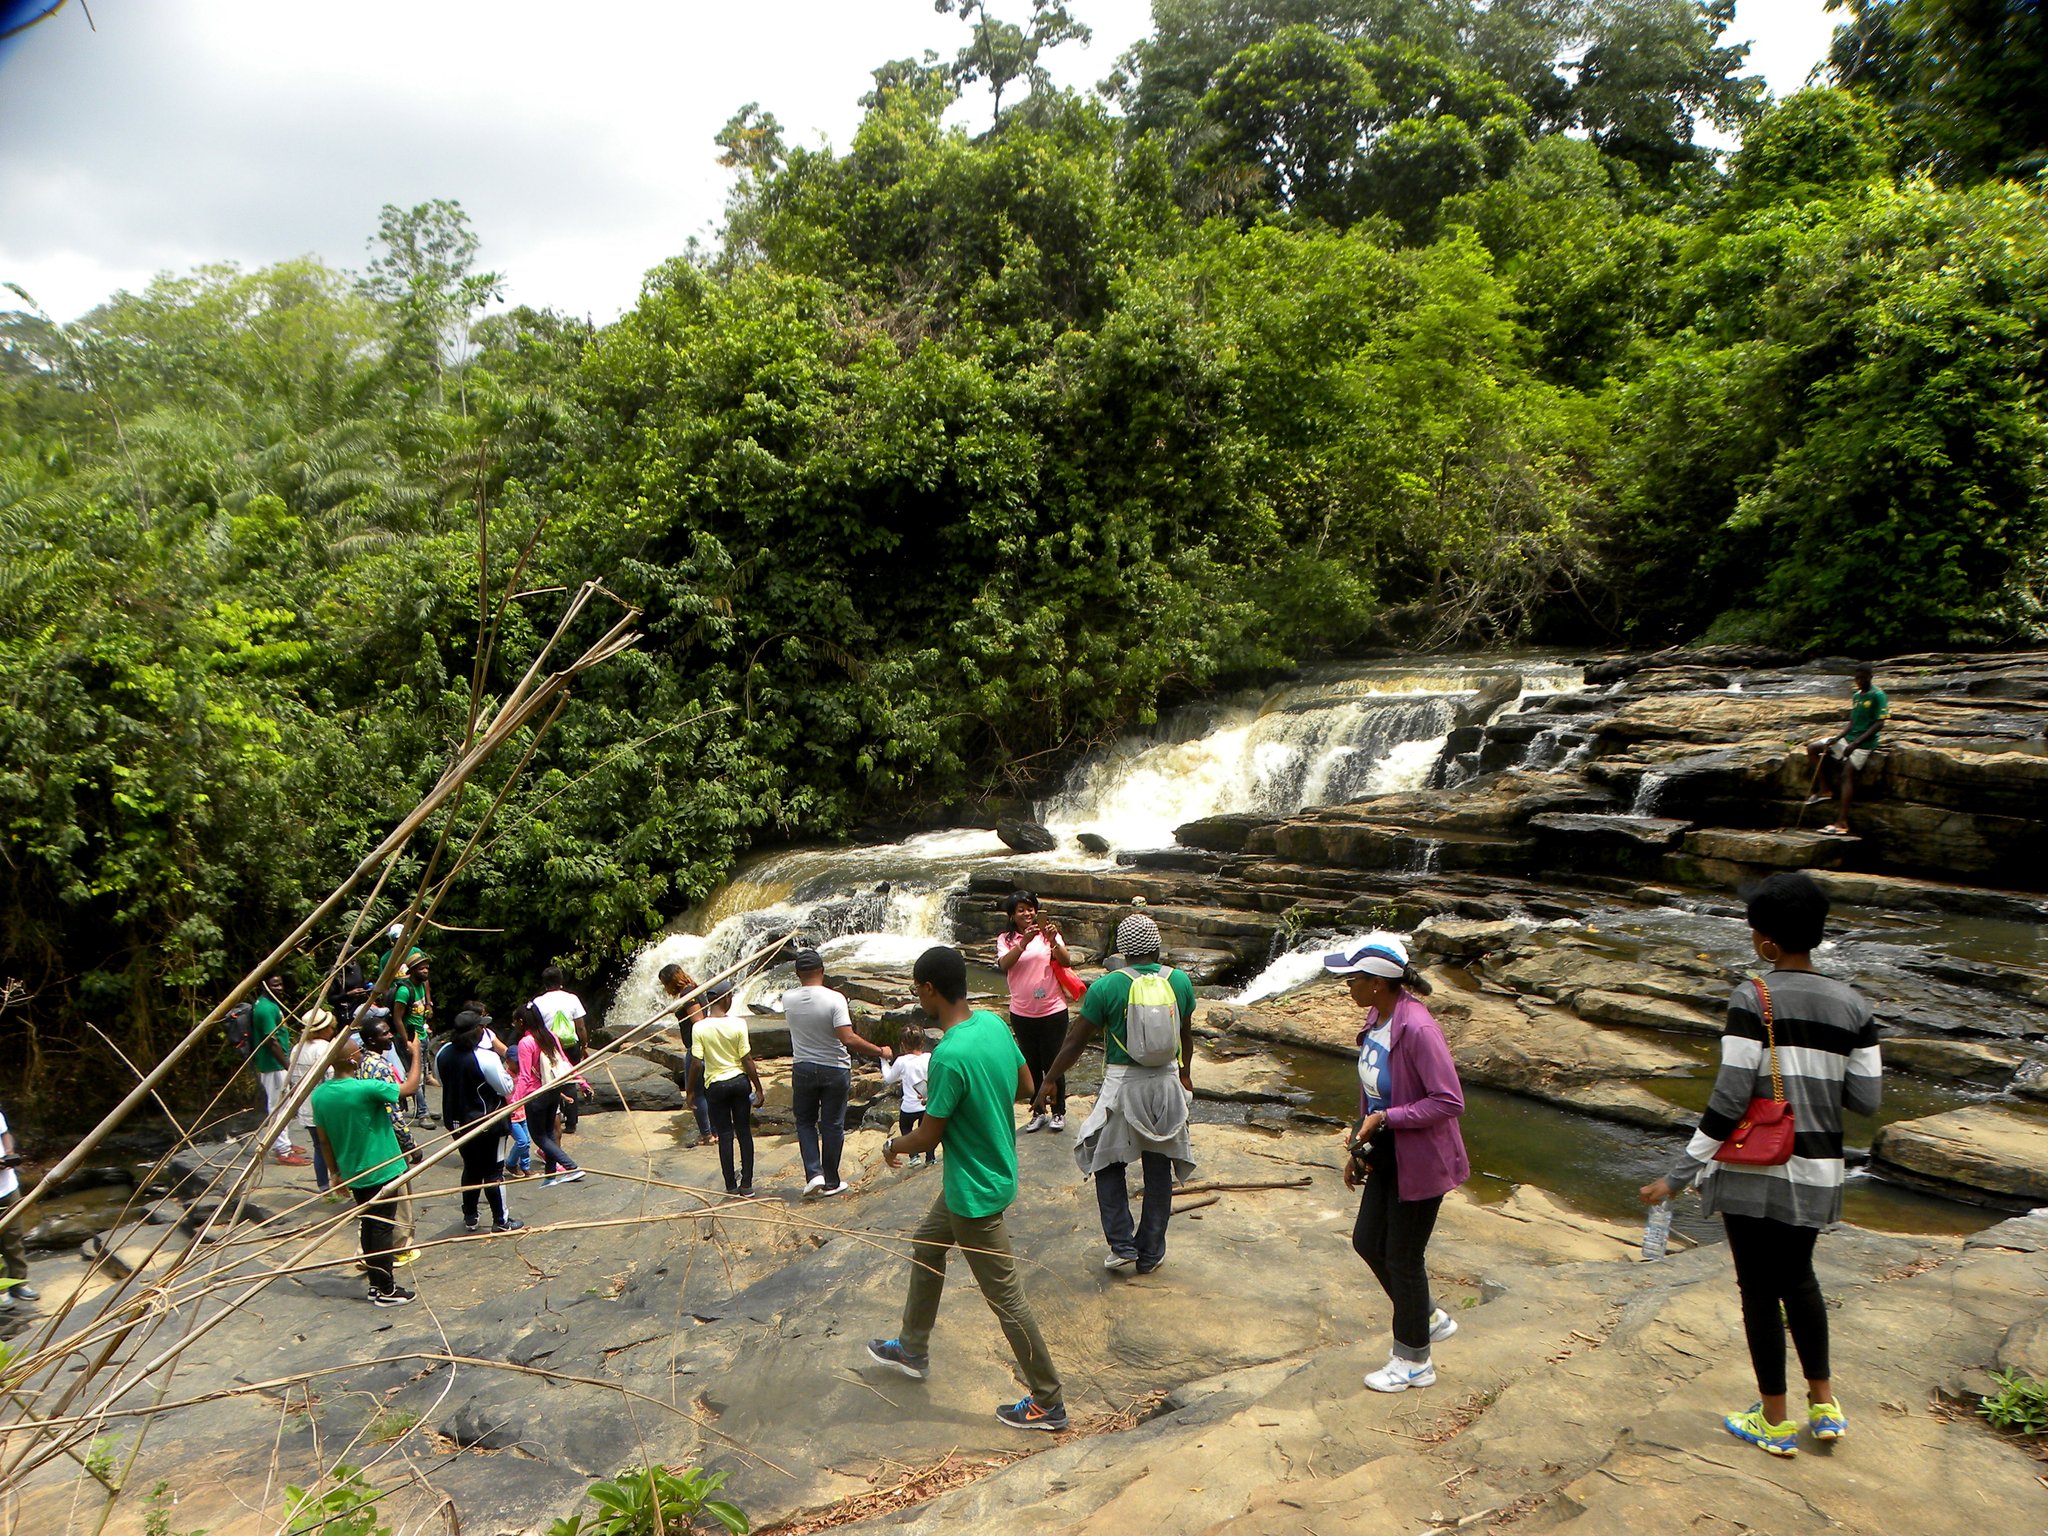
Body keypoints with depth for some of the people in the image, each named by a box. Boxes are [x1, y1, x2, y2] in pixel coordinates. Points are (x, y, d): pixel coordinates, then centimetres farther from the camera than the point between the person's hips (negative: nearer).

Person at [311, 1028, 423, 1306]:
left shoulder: (320, 1094, -3)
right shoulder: (366, 1089, -24)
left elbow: (324, 1140, 6)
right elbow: (410, 1086, -13)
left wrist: (336, 1173, 17)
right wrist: (416, 1055, 1)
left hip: (353, 1175, 6)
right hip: (382, 1171, -6)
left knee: (369, 1226, 17)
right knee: (383, 1229, 3)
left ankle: (376, 1282, 27)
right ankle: (386, 1291, 10)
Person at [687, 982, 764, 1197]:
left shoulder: (700, 1027, -11)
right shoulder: (738, 1024, -10)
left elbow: (696, 1064, -11)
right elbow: (747, 1060, -8)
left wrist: (690, 1091, 3)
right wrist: (758, 1090, 0)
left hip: (715, 1084, 0)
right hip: (740, 1081, 0)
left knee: (725, 1135, 9)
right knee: (744, 1132, 10)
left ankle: (731, 1186, 13)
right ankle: (746, 1185, 13)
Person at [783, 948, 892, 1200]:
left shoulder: (788, 999, -9)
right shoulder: (834, 999, -21)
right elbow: (848, 1039, -26)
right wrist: (880, 1051, -18)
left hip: (803, 1068, 2)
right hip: (835, 1069, -2)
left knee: (805, 1122, 18)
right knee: (832, 1126, 9)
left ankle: (814, 1173, 5)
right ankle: (831, 1182, 18)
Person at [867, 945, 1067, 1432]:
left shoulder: (950, 1056, -31)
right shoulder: (994, 1023, -5)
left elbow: (927, 1138, -22)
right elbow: (1025, 1085, 9)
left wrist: (893, 1146, 0)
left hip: (975, 1193, -9)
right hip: (994, 1170, 9)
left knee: (1005, 1298, 5)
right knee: (926, 1247, 27)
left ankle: (1048, 1402, 20)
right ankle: (913, 1349, 46)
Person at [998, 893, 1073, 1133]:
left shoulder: (1047, 934, -4)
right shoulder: (1006, 939, -1)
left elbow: (1067, 962, -15)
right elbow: (1004, 963, -19)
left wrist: (1053, 941, -33)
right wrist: (1024, 942, -33)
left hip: (1052, 1011, -2)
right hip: (1021, 1013, 2)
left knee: (1053, 1064, 6)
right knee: (1031, 1064, 13)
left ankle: (1059, 1112, 21)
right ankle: (1038, 1112, 27)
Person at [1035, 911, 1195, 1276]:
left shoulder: (1106, 987, -12)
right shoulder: (1180, 982, -2)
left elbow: (1075, 1041, -7)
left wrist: (1048, 1082, 5)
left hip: (1122, 1085, -3)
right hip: (1167, 1082, 3)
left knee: (1107, 1164, 16)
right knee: (1159, 1170, 14)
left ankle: (1122, 1248, 13)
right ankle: (1151, 1254, 24)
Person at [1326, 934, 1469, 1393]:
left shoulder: (1416, 1029, -28)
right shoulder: (1376, 1019, 1)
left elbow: (1450, 1101, -26)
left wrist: (1384, 1118, -26)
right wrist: (1360, 1150, 12)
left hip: (1419, 1161, -9)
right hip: (1386, 1155, 9)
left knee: (1403, 1257, 6)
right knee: (1367, 1241, 18)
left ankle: (1414, 1362, 27)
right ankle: (1431, 1318, 40)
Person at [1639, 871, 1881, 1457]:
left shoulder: (1752, 1001, -18)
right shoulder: (1852, 1005, -3)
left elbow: (1728, 1101, -19)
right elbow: (1866, 1100, -1)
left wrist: (1678, 1176, -13)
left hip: (1753, 1172, -5)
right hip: (1816, 1173, 5)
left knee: (1759, 1289, 11)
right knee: (1798, 1277, 27)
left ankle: (1775, 1422, 25)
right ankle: (1824, 1404, 35)